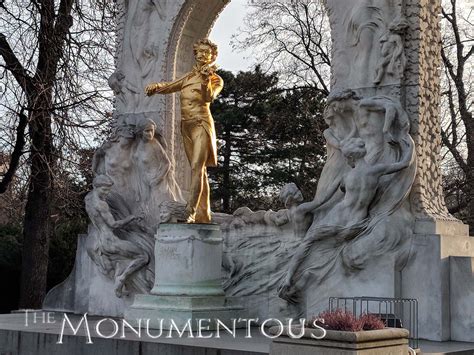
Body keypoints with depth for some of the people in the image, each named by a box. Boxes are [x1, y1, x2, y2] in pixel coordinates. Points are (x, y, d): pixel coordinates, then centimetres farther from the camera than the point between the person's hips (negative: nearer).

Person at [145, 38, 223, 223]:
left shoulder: (216, 79, 0)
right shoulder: (189, 76, 17)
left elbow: (209, 97, -18)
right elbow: (169, 86, 22)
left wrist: (206, 79, -35)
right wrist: (156, 86, 1)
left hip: (201, 124, -6)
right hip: (186, 125, 6)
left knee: (197, 167, -19)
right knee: (199, 170, 8)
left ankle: (191, 212, -27)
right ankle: (203, 214, 10)